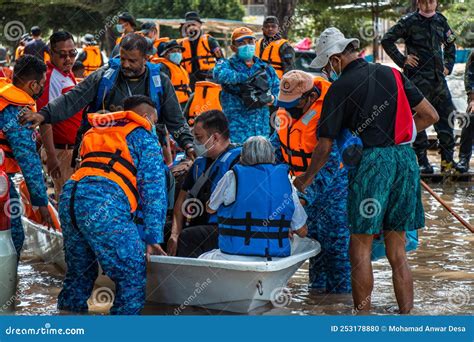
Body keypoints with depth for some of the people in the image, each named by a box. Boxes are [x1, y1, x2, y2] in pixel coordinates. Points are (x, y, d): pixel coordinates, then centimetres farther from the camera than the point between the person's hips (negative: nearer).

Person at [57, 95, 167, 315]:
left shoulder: (95, 133, 34)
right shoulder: (144, 137, 14)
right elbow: (153, 190, 6)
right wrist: (153, 239, 5)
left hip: (69, 197, 7)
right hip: (105, 204, -7)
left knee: (79, 273, 21)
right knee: (133, 277, -1)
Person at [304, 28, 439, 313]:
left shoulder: (340, 88, -2)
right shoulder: (392, 74, 12)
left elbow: (326, 144, -1)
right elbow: (430, 115, 11)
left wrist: (306, 178, 14)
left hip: (371, 161, -5)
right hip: (406, 159, 5)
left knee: (361, 247, 5)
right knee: (397, 252, 11)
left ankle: (363, 315, 5)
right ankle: (407, 315, 13)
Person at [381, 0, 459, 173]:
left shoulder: (441, 21, 10)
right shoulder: (409, 21, -6)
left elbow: (450, 45, 26)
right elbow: (387, 40, -5)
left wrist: (448, 66, 15)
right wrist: (402, 60, -8)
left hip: (439, 77, 5)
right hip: (418, 78, -5)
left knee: (446, 116, 5)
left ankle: (447, 159, 12)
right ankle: (422, 161, 4)